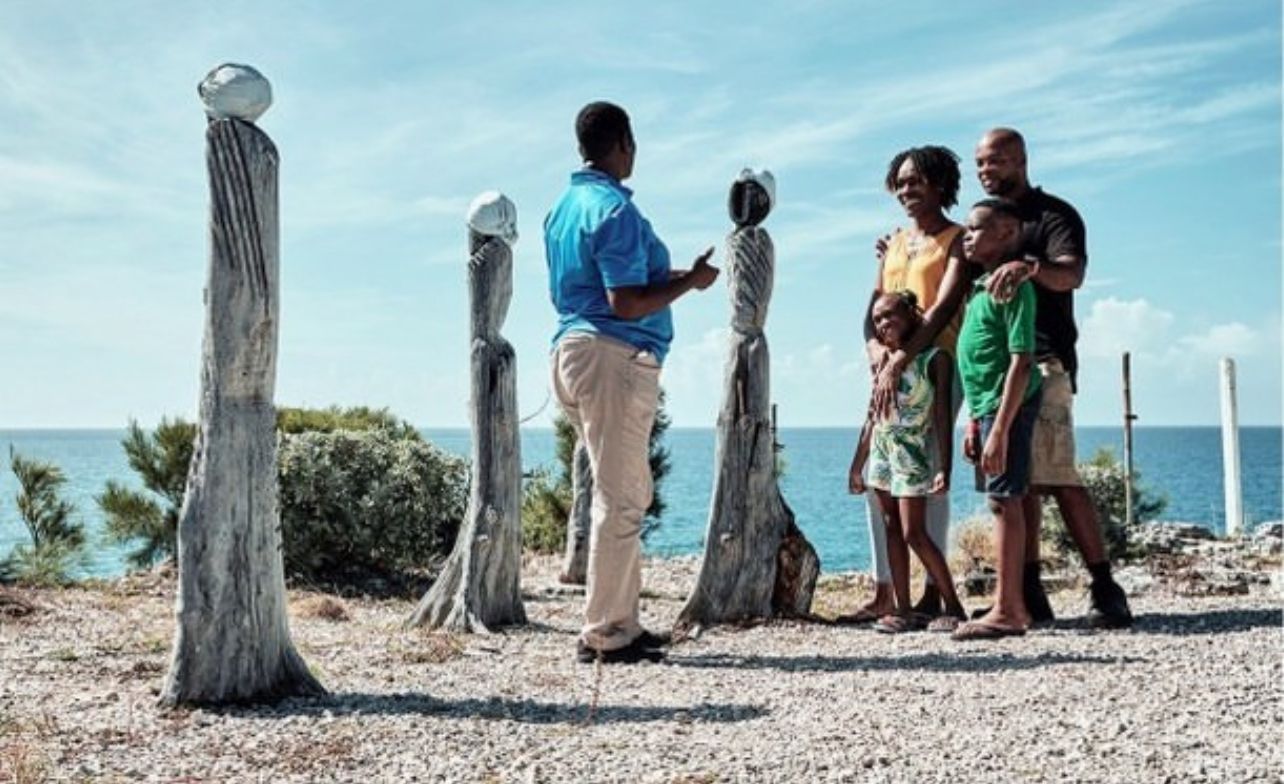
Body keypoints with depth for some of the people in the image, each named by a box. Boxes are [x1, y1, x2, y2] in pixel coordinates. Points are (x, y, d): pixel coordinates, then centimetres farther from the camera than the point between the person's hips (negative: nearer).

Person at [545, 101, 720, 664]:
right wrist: (690, 281, -5)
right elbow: (627, 303, -19)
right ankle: (603, 634, 0)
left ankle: (622, 621, 20)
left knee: (629, 492, 15)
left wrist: (668, 278, 26)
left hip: (572, 347, 10)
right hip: (614, 355, -10)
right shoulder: (615, 209, -12)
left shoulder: (563, 207, 17)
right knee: (619, 497, -5)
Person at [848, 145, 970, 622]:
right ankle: (883, 592, 10)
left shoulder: (956, 240, -1)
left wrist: (901, 361, -25)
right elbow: (873, 309, 13)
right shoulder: (893, 244, 20)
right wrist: (876, 351, -8)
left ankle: (933, 593, -2)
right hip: (890, 370, 7)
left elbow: (944, 306, -14)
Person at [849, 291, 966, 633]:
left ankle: (954, 607, 1)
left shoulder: (934, 358, -6)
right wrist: (857, 466, 16)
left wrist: (944, 468, -18)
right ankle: (904, 609, 8)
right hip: (881, 451, 6)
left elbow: (942, 417, -10)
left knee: (914, 533, -10)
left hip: (912, 453, -6)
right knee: (893, 530, 5)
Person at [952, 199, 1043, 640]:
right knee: (1003, 503, 11)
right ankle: (1012, 607, 18)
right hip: (987, 406, 10)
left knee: (1004, 502, -7)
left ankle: (1007, 612, -2)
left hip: (1008, 406, -10)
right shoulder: (980, 287, 16)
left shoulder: (1012, 286, -13)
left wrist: (1000, 429, -24)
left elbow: (1021, 362, -20)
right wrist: (974, 423, 20)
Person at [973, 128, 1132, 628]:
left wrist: (1029, 266, -38)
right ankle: (1029, 594, 7)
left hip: (1041, 361, -7)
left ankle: (1106, 590, -7)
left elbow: (1072, 273, -16)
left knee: (1056, 476, -13)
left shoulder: (1054, 215, 1)